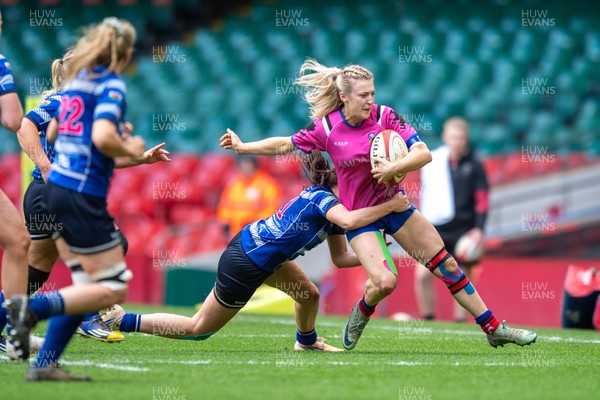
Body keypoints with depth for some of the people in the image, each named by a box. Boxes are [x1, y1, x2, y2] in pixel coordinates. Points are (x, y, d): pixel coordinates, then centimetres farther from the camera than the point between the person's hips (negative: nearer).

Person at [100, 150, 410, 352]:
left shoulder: (332, 209, 9)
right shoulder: (323, 198, -20)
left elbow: (340, 258, 12)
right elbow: (349, 221, -41)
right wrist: (390, 206, -34)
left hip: (253, 246, 9)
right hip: (243, 265, -9)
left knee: (309, 295, 15)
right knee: (199, 329, 3)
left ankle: (306, 342, 45)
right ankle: (119, 320, 6)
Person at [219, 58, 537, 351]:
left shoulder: (384, 116, -13)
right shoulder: (325, 128, -13)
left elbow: (423, 153, -19)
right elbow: (285, 145, 3)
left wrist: (393, 169, -35)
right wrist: (242, 147, 2)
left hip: (392, 203, 2)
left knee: (446, 265, 0)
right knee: (384, 281, -22)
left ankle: (494, 329, 10)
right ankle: (360, 314, 15)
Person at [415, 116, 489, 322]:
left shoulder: (474, 166, 0)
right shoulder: (432, 162, 4)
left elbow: (482, 199, 1)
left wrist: (478, 229, -9)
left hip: (463, 231, -1)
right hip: (435, 228, 1)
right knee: (422, 274, -11)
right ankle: (428, 321, 3)